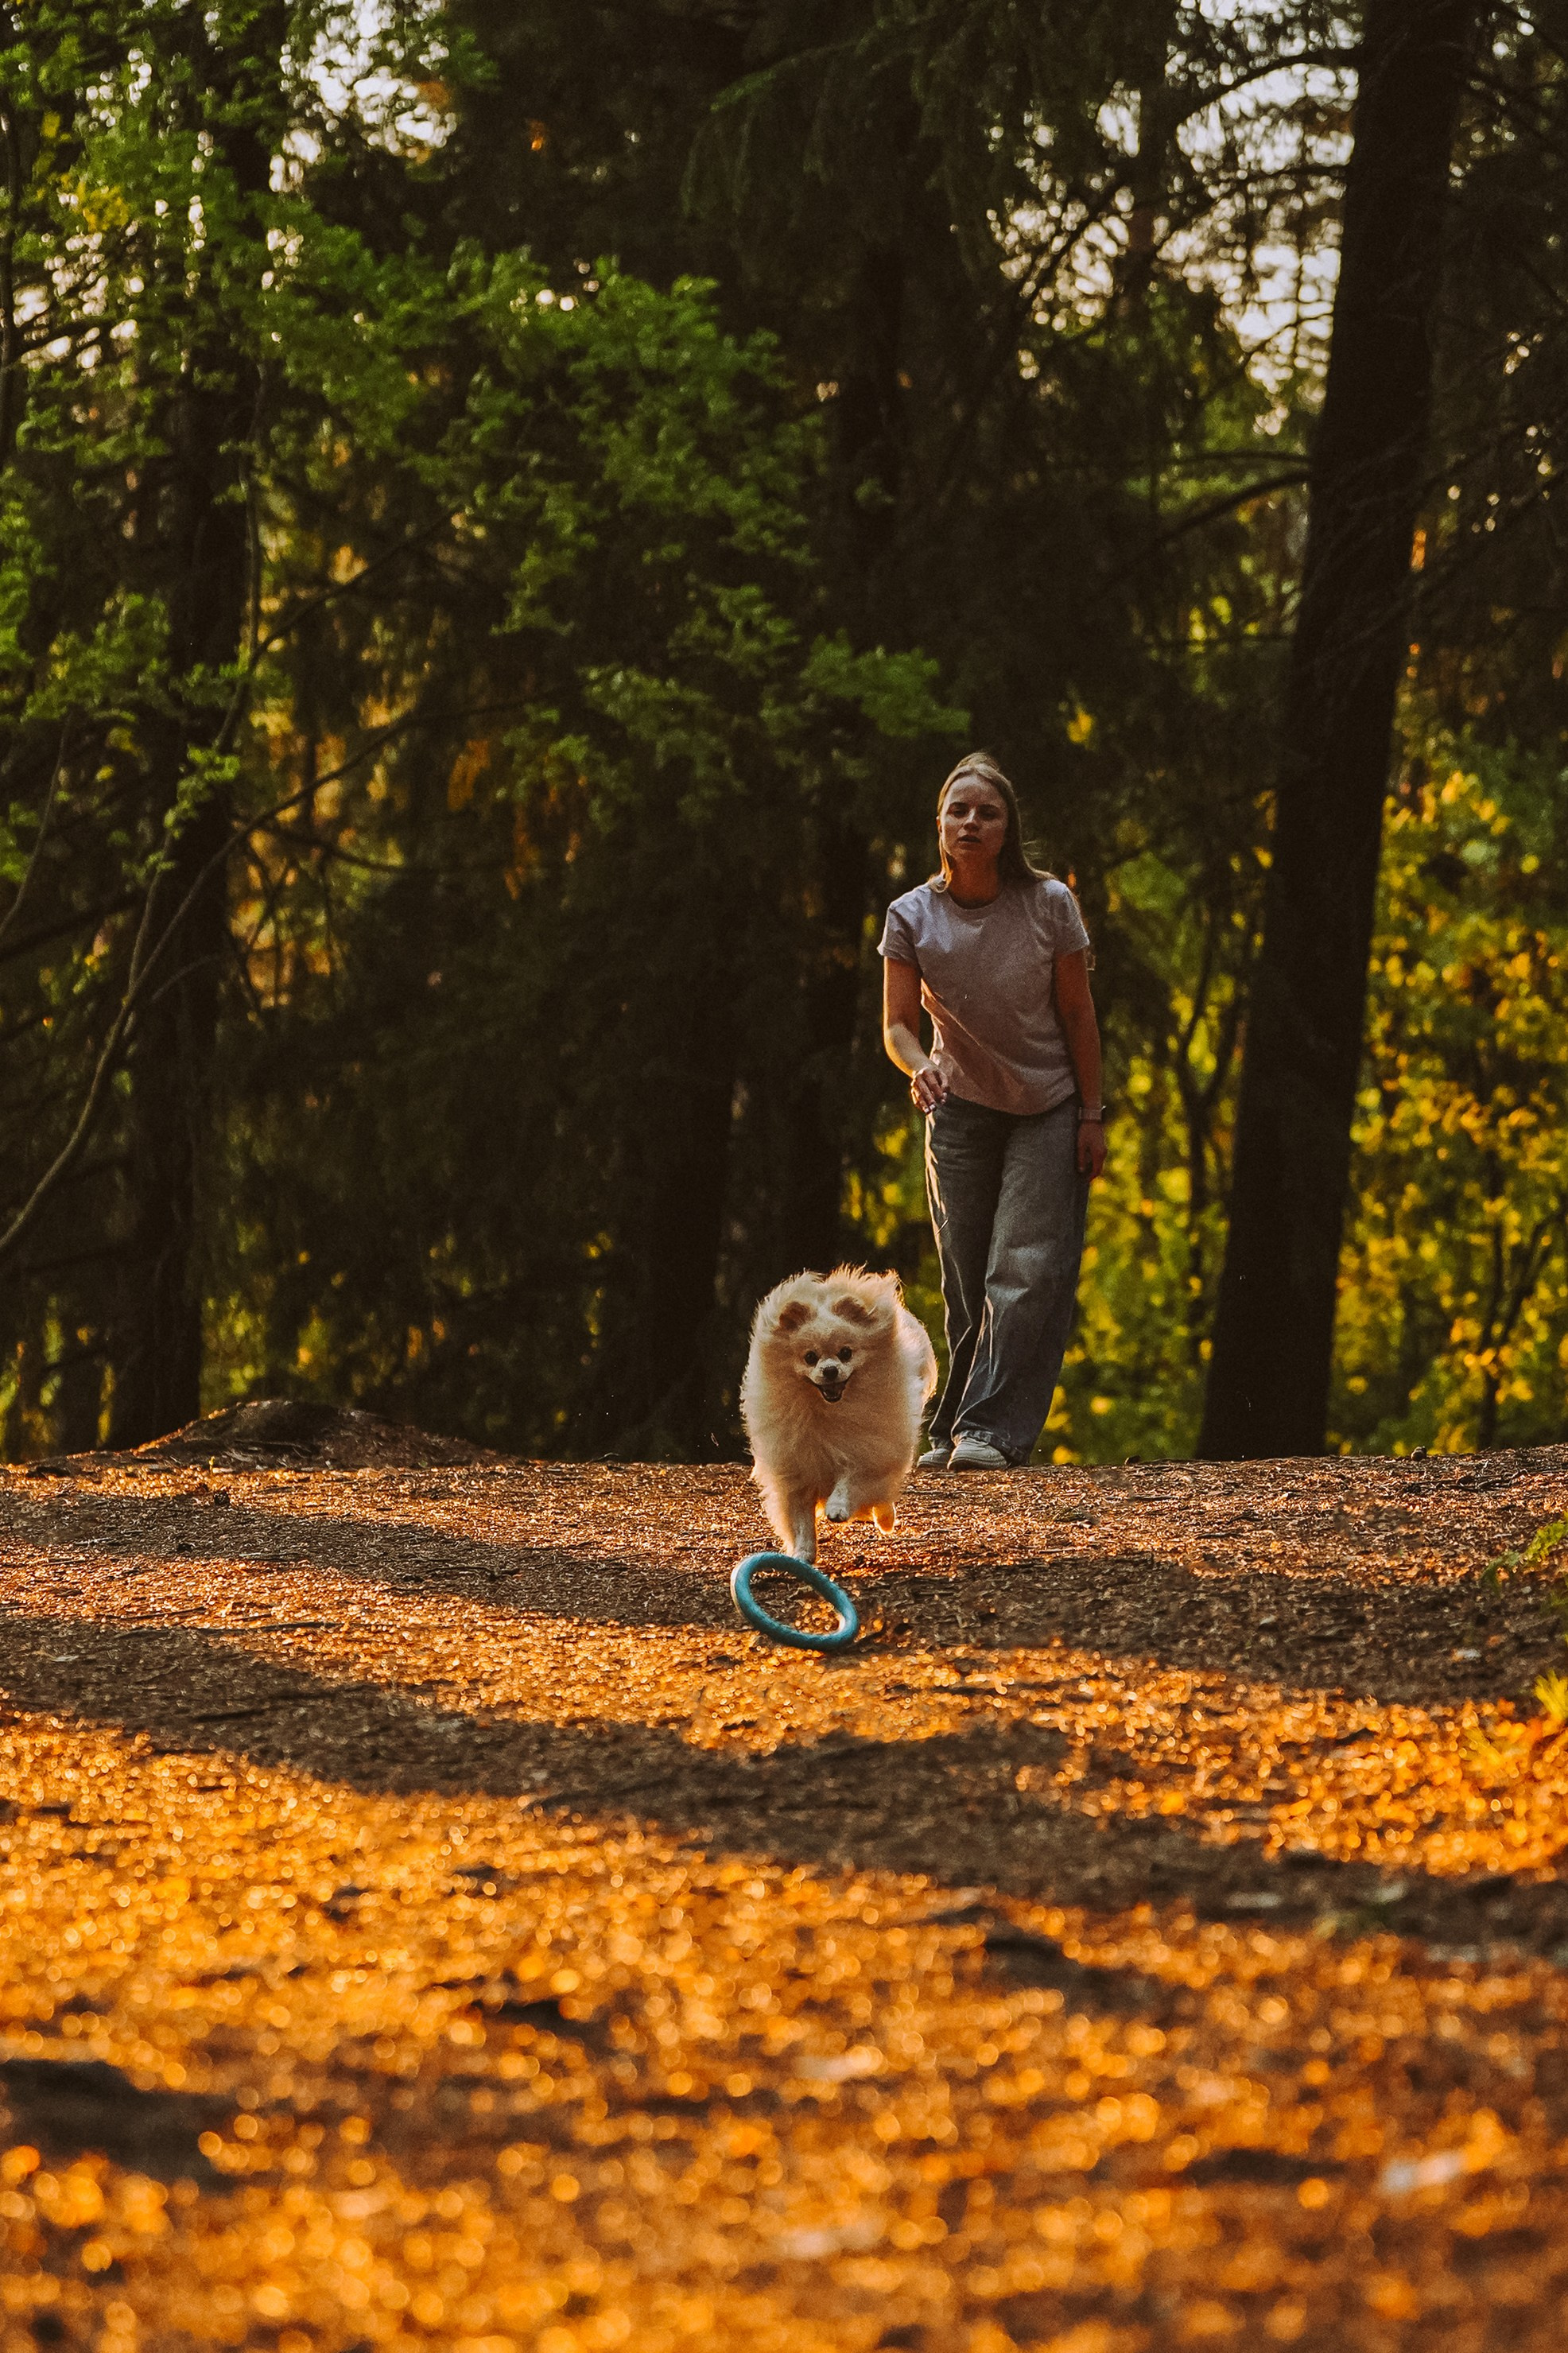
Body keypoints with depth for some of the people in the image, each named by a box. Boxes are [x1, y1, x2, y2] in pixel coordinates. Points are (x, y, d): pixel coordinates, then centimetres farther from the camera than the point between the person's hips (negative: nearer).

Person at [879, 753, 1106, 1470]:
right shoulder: (912, 918, -9)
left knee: (1029, 1271, -14)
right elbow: (896, 1025, -9)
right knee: (966, 1284, 3)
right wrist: (918, 1066, -32)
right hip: (961, 1111, 2)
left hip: (1048, 1109, -2)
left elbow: (1077, 1013, -6)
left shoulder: (1049, 905, -13)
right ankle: (954, 1432, 11)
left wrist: (1091, 1114, -6)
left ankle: (990, 1430, -19)